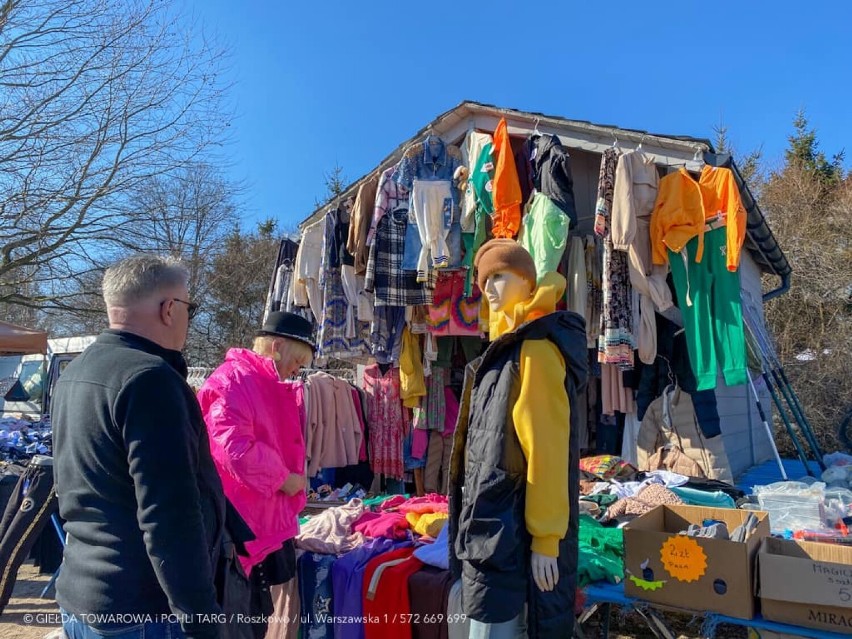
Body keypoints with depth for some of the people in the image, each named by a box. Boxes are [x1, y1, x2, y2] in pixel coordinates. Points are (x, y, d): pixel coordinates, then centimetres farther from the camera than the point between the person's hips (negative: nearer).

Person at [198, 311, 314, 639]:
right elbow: (234, 448, -28)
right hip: (242, 527, -9)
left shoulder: (268, 384, 13)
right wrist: (284, 479, -17)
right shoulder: (233, 381, -19)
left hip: (267, 521, 10)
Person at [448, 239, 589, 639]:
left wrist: (546, 540, -18)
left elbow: (547, 450, -19)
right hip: (492, 519, 9)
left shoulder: (535, 349, -14)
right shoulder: (505, 347, 14)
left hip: (513, 526, -9)